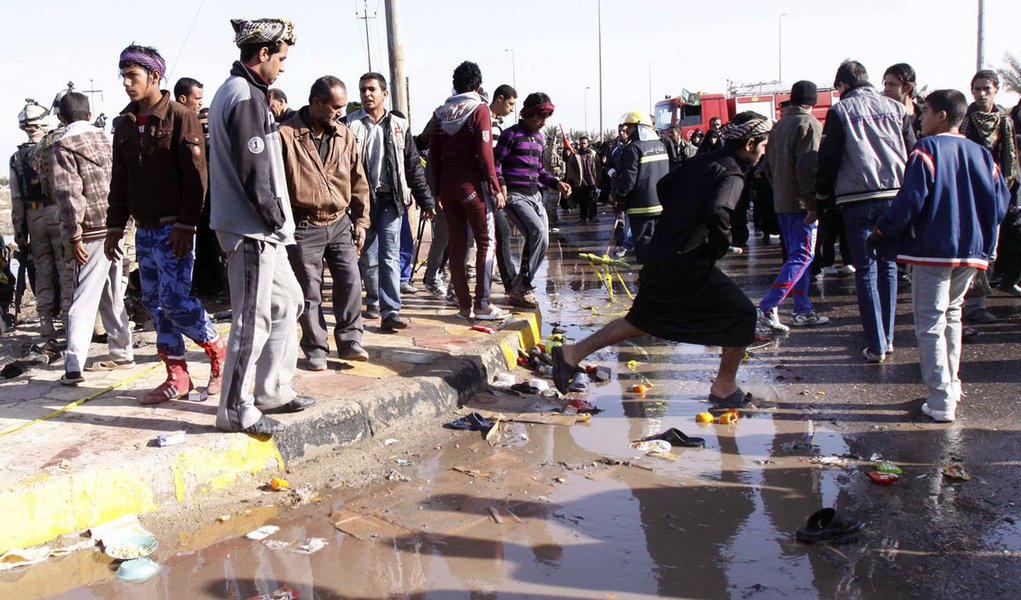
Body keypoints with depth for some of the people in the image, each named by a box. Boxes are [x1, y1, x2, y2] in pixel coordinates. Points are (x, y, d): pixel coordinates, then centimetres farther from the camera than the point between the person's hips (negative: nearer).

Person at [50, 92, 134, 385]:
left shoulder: (64, 145, -5)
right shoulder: (104, 138, 12)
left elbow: (68, 193, -14)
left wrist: (73, 236, -11)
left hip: (93, 231, -5)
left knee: (83, 300, -4)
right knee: (112, 296, 15)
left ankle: (73, 367, -6)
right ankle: (122, 354, 22)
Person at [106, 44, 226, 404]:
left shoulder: (180, 118, -8)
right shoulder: (125, 125, 14)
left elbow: (196, 177, -14)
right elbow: (119, 182, 18)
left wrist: (185, 226, -20)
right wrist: (114, 227, 13)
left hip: (173, 229, -7)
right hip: (144, 230, 8)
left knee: (175, 300, -10)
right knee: (154, 303, 7)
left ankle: (218, 353, 12)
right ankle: (177, 377, 15)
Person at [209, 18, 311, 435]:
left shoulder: (231, 92, 17)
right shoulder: (246, 98, -15)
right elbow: (253, 173, -22)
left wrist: (276, 219, 14)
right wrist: (276, 218, -11)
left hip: (260, 230, 11)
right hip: (253, 229, -11)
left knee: (286, 301, 18)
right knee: (253, 319, -4)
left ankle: (273, 390, 26)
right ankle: (237, 409, 6)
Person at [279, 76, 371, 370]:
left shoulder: (345, 136, 6)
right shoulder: (286, 135, -9)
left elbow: (358, 182, 12)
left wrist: (360, 221, 10)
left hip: (340, 224, 4)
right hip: (303, 227, -4)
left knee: (351, 282, 2)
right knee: (309, 291, 5)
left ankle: (349, 341, 16)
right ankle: (315, 349, 17)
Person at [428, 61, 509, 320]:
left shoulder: (440, 113, 11)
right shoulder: (479, 110, -5)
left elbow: (434, 155, 10)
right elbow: (485, 153, -13)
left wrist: (437, 189, 15)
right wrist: (496, 188, -9)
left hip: (447, 184, 6)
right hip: (472, 183, -5)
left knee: (457, 245, 8)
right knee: (485, 242, 1)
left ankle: (464, 304, 11)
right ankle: (482, 304, -3)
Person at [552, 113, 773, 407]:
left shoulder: (702, 161, 14)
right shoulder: (732, 175, -12)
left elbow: (664, 186, 25)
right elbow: (718, 213, -31)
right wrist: (722, 247, -14)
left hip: (659, 256, 9)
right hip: (689, 264, -8)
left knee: (642, 319, 21)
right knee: (743, 315, 5)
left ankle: (573, 352, 18)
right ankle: (724, 387, 15)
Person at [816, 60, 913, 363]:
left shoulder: (840, 111, 0)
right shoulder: (894, 108, 10)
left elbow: (828, 158, -2)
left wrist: (822, 193, 13)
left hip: (857, 199, -3)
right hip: (895, 195, 3)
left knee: (866, 270, 1)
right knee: (888, 266, 14)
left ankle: (877, 346, -2)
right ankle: (887, 338, 20)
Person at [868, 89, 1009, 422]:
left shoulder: (927, 149, -10)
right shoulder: (981, 154, 9)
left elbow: (910, 200, -17)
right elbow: (1000, 203, 9)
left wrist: (881, 233, -7)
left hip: (933, 250, -6)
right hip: (972, 252, 7)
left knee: (930, 323, -2)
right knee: (952, 315, 22)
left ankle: (941, 401, -4)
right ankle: (951, 385, 29)